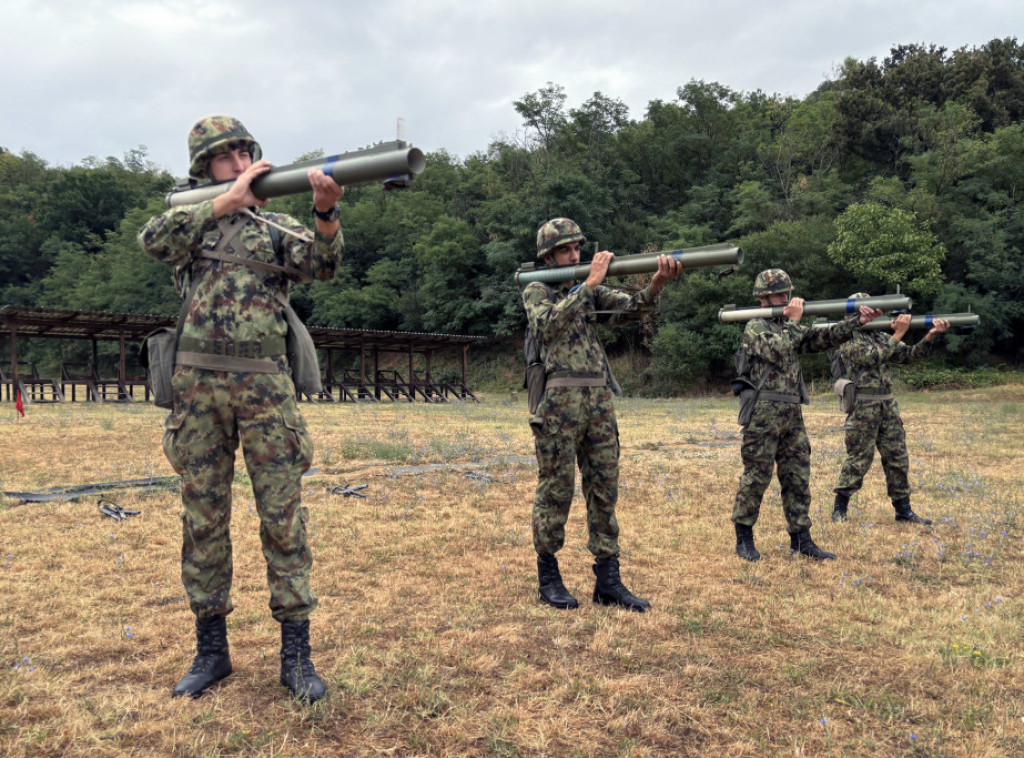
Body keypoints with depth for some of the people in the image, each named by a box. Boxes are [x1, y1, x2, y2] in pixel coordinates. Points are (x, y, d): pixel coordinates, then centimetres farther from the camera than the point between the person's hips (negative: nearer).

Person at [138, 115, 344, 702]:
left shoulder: (279, 226, 12)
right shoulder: (191, 217, 13)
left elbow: (322, 266, -8)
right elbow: (155, 240, -10)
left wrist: (326, 213, -27)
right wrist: (229, 199, -15)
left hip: (265, 382, -1)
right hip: (198, 381, 1)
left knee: (283, 515, -2)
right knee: (204, 517, 8)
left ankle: (296, 653, 6)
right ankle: (211, 649, 21)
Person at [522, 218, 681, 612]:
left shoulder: (587, 289, 17)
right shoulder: (536, 290, 2)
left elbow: (629, 305, 1)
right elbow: (548, 324, -20)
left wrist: (657, 283, -18)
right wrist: (589, 283, -22)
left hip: (599, 398, 6)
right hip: (559, 399, -6)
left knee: (604, 489, 6)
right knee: (555, 489, 2)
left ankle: (608, 581, 12)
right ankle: (548, 577, 15)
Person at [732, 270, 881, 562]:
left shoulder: (789, 327, 18)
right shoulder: (755, 327, -6)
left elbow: (822, 338, 8)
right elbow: (777, 349, -24)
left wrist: (857, 321, -4)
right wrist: (792, 319, -11)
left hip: (792, 414, 8)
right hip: (764, 414, -8)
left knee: (798, 478, 8)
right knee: (756, 477, -1)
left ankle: (801, 539, 16)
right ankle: (744, 538, 10)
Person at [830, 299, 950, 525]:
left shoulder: (880, 337, 15)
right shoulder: (848, 340, -7)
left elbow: (910, 355, 9)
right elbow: (874, 357, -21)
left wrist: (931, 335, -6)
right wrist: (898, 333, -15)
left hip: (888, 405, 7)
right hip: (863, 407, -7)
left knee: (897, 457, 7)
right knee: (858, 459, -3)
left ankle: (903, 510, 15)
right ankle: (840, 508, 8)